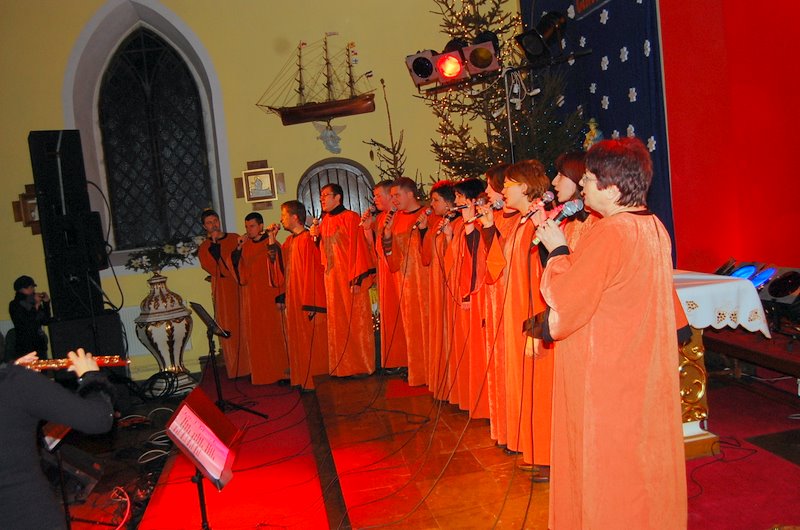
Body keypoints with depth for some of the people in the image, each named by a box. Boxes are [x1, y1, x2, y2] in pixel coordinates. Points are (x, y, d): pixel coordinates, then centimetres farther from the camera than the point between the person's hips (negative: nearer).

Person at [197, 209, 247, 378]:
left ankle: (251, 364, 9)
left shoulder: (235, 238, 10)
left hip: (240, 288, 1)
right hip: (223, 292, -1)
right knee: (229, 328, 1)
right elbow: (211, 268, -11)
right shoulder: (204, 247, 6)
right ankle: (236, 368, 7)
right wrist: (213, 243, -12)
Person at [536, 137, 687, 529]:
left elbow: (562, 303, -20)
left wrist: (557, 250, -8)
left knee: (606, 472, 8)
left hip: (605, 381, -8)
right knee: (645, 459, 22)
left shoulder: (608, 235, -24)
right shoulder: (655, 228, 3)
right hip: (647, 375, 9)